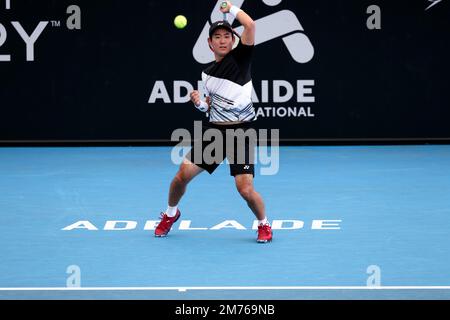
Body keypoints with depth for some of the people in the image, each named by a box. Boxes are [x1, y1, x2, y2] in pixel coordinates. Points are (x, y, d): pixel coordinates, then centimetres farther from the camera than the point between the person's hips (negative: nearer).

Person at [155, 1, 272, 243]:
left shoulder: (240, 58, -4)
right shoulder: (207, 73, 12)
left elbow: (250, 25, -19)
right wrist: (200, 103, 1)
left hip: (240, 134, -5)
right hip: (215, 131, 5)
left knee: (245, 189, -15)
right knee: (182, 175, 1)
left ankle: (264, 225, 13)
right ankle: (170, 214, 29)